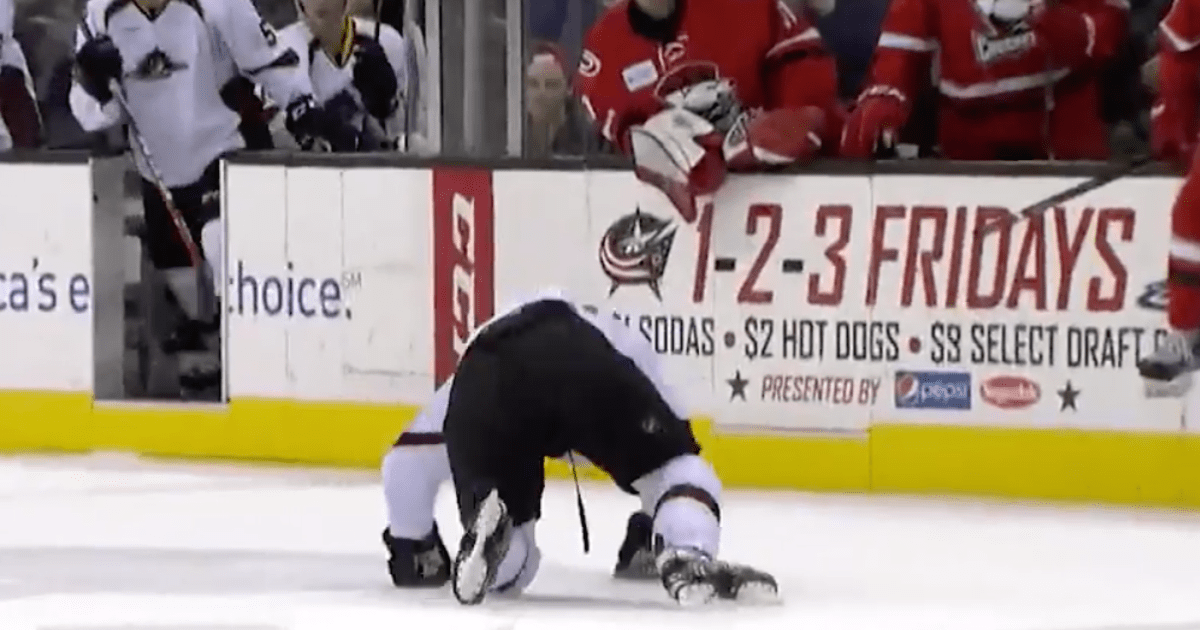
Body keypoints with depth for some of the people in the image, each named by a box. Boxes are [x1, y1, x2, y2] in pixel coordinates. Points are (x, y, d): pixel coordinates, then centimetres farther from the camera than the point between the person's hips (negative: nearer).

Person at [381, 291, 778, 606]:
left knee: (506, 566, 13)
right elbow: (672, 434, 46)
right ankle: (688, 561, -13)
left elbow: (408, 460, 45)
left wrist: (410, 547, 57)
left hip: (489, 380, 2)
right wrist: (649, 522, 59)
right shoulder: (623, 343, 47)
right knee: (677, 464, 19)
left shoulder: (474, 376, 48)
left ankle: (484, 529, -25)